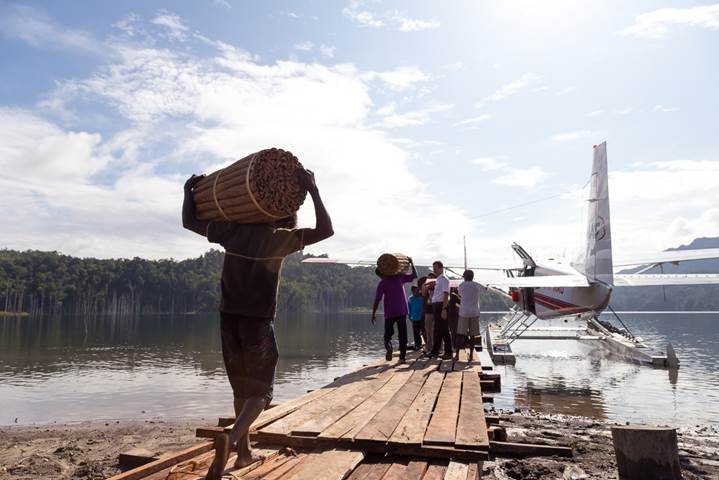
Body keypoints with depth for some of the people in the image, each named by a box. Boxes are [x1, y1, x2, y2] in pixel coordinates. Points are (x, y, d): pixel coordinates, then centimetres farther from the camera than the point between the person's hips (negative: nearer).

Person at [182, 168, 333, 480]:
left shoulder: (231, 231, 4)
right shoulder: (280, 238, -9)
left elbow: (189, 222, 16)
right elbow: (325, 230, -13)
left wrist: (189, 191, 28)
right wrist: (313, 191, -13)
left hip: (229, 319, 5)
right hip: (258, 322, -5)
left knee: (242, 388, 20)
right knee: (260, 392, 2)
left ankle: (244, 451, 28)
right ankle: (230, 440, -23)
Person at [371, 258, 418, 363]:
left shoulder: (382, 283, -3)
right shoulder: (399, 277, 2)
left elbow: (377, 299, -8)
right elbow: (414, 275, 8)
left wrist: (373, 313, -4)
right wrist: (411, 263, 15)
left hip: (389, 313, -2)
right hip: (402, 311, 2)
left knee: (388, 334, 9)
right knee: (402, 335, 8)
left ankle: (388, 346, -21)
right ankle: (403, 357, 4)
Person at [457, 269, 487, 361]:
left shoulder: (462, 285, 0)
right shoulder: (477, 285, 6)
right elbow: (485, 289, 27)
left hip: (464, 312, -2)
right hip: (475, 313, 2)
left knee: (461, 333, 4)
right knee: (472, 335, 5)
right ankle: (471, 355, 5)